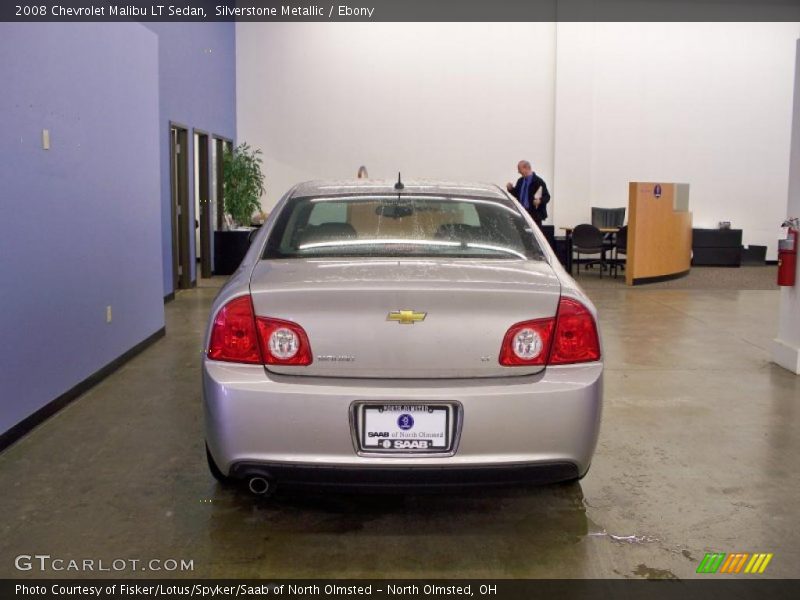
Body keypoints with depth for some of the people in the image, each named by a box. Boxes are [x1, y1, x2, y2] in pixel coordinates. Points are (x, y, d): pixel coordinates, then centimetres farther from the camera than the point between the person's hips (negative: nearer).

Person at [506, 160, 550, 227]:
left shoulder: (538, 181, -8)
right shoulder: (520, 181, 12)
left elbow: (547, 197, -7)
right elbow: (516, 194, 21)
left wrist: (540, 201, -27)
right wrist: (511, 189, 2)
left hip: (534, 214, -6)